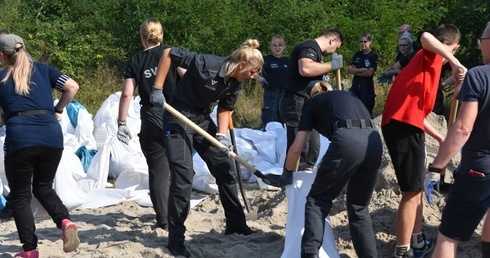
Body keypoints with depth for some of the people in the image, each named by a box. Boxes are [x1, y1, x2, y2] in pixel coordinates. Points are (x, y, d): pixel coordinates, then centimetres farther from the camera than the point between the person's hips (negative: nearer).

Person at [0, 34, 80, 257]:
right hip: (52, 137, 3)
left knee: (20, 196, 12)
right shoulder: (42, 69, 14)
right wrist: (58, 110, 16)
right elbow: (73, 86, 6)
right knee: (43, 188, 21)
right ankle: (66, 222, -7)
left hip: (19, 140, -3)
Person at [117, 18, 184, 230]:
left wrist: (121, 122, 0)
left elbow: (127, 94, -4)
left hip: (151, 119, 0)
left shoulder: (135, 62, 3)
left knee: (158, 171, 7)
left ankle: (163, 219, 7)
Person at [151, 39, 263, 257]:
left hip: (202, 119, 8)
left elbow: (225, 108, 7)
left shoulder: (236, 83, -4)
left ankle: (235, 224, 24)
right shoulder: (207, 65, -27)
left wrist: (222, 135, -9)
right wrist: (157, 88, -23)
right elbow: (168, 53, -23)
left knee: (225, 167, 10)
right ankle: (175, 239, -4)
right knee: (183, 174, -13)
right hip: (179, 118, -8)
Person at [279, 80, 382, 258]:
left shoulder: (313, 103, 24)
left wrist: (287, 172, 39)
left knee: (318, 200, 10)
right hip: (374, 142, 5)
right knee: (359, 207, 20)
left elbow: (296, 148, 21)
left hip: (347, 141, -5)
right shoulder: (349, 96, 37)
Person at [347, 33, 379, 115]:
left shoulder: (373, 55, -4)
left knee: (366, 111, -1)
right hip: (355, 84, 5)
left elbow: (369, 73, -13)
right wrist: (362, 69, -12)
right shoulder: (357, 55, 11)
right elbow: (348, 70, 2)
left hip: (367, 86, -5)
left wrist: (355, 71, -3)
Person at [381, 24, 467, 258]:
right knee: (411, 192, -4)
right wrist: (455, 63, -25)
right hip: (403, 126, -10)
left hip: (404, 125, 10)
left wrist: (440, 138, 36)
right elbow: (425, 37, -25)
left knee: (416, 189, 21)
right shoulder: (431, 56, 2)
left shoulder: (428, 65, 27)